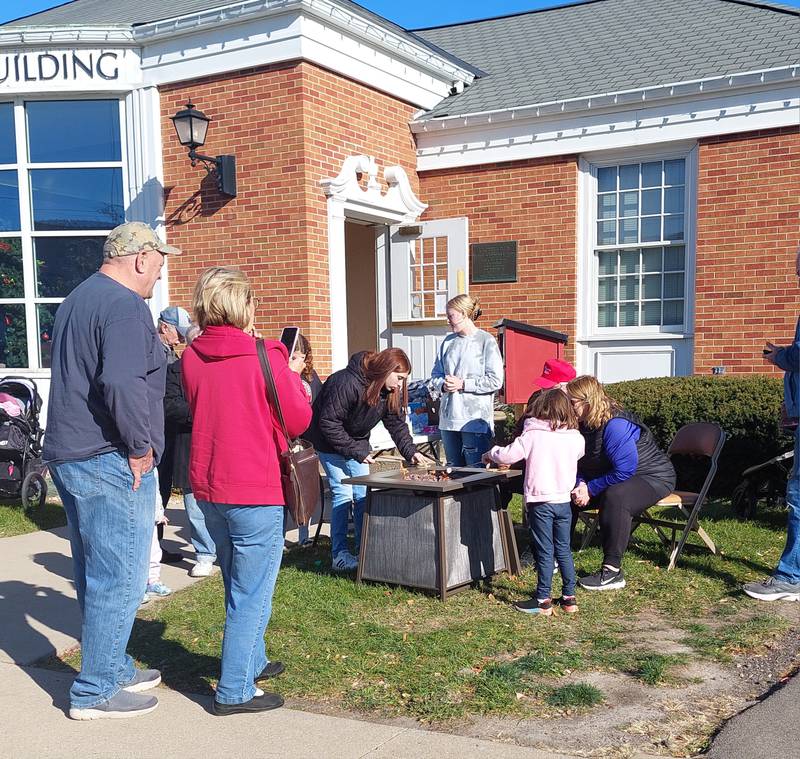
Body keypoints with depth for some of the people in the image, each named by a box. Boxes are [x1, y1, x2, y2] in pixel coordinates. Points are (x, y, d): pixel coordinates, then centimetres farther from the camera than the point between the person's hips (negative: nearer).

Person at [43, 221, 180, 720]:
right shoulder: (126, 306, -15)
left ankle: (113, 669, 31)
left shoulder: (78, 299, 18)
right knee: (119, 579, -1)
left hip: (68, 455, 10)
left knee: (96, 574, 18)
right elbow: (122, 383, -28)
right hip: (109, 464, -10)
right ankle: (95, 692, 8)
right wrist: (140, 446, -18)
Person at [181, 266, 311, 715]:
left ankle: (252, 662, 38)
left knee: (240, 587, 23)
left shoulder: (191, 357, 1)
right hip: (257, 492, -7)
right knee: (252, 595, 4)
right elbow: (299, 421, -8)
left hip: (209, 488, 7)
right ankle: (235, 691, 8)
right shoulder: (265, 355, -15)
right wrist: (292, 374, 8)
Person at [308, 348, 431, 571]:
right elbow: (328, 423, -28)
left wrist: (411, 452, -16)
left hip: (357, 442, 7)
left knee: (363, 495, 4)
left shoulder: (391, 391, -8)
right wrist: (356, 452, -26)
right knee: (342, 494, -11)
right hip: (331, 443, -7)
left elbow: (396, 424, -1)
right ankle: (339, 556, -4)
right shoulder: (347, 383, -32)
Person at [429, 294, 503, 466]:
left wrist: (463, 384, -13)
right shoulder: (448, 342, 13)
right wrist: (443, 385, -4)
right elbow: (436, 375, 18)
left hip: (475, 419, -6)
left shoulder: (486, 341, -5)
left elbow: (495, 381, -11)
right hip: (448, 418, 6)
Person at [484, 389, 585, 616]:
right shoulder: (575, 438, 0)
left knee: (544, 553, 3)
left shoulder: (532, 435, -11)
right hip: (564, 501, 4)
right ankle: (569, 597, 22)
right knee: (563, 550, 16)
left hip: (540, 502, -4)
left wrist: (491, 454, 8)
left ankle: (543, 601, 10)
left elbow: (509, 455, -10)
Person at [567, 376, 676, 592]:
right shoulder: (584, 424, -2)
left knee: (615, 497, -39)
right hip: (614, 479, 9)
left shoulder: (616, 425, -29)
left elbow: (624, 471, -32)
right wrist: (580, 484, -17)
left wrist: (590, 488, -25)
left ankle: (612, 572, -33)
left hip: (653, 477, -9)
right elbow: (580, 464, 5)